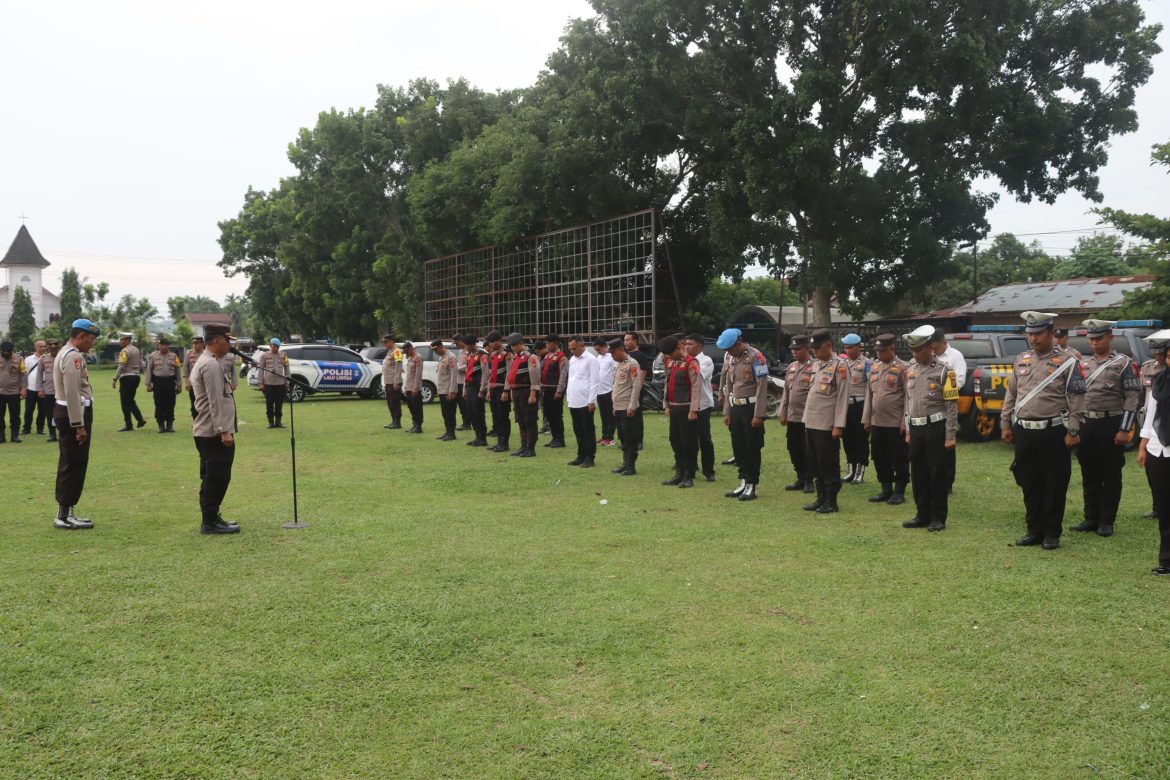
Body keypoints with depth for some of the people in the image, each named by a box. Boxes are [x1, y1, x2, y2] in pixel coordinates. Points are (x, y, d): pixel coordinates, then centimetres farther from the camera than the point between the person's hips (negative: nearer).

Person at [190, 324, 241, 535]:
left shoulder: (206, 362, 18)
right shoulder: (211, 365, -16)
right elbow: (216, 402, -22)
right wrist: (224, 430, -23)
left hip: (207, 432, 11)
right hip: (215, 433, -11)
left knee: (212, 478, 15)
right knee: (217, 478, -6)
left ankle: (210, 519, 22)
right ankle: (210, 522, -2)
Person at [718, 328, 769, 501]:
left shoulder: (755, 357, -13)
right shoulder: (729, 358, 9)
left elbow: (762, 387, -16)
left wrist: (758, 415, -18)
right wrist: (726, 412, 11)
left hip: (751, 408, -7)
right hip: (735, 408, 7)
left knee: (752, 449, 0)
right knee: (738, 448, 10)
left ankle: (752, 486, 7)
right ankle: (743, 483, 20)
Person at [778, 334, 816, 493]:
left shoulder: (815, 368, -11)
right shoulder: (791, 367, 12)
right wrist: (782, 413, 13)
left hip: (808, 418, -7)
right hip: (792, 417, 7)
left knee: (808, 451, 2)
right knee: (794, 450, 12)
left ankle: (809, 481, 14)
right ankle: (801, 479, 24)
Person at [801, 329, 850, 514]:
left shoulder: (840, 365, -9)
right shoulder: (816, 365, 14)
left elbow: (843, 397, -13)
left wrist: (838, 426, -17)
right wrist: (806, 419, 15)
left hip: (827, 425, -8)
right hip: (811, 423, 8)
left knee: (829, 464, 0)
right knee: (815, 464, 12)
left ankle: (831, 502, 9)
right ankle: (821, 499, 21)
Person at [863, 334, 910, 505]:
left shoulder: (903, 368, -8)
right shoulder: (875, 367, 12)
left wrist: (905, 422, -15)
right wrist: (866, 419, 11)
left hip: (896, 424, -6)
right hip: (877, 423, 6)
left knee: (899, 459, 3)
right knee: (880, 459, 10)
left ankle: (899, 492, 12)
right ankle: (886, 490, 21)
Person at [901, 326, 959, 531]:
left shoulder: (943, 371, -7)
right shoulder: (911, 370, 11)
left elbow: (952, 405, -9)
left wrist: (950, 436, -12)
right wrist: (908, 432, 14)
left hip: (935, 428, -6)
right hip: (915, 429, 6)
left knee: (937, 474, 1)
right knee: (918, 474, 10)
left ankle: (938, 518, 10)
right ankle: (922, 515, 20)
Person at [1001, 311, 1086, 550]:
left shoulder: (1067, 362, -5)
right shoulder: (1021, 360, 11)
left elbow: (1076, 400, -8)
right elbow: (1010, 395, 16)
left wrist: (1073, 431, -12)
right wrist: (1006, 424, 12)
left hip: (1053, 432, -5)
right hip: (1024, 431, 5)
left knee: (1054, 485, 2)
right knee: (1029, 484, 10)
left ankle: (1051, 533, 13)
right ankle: (1034, 530, 21)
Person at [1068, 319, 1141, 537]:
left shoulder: (1124, 363, -3)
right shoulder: (1083, 364, 12)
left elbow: (1132, 398, -8)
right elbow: (1075, 396, 14)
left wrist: (1124, 430, -14)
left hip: (1111, 424, -5)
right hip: (1085, 425, 5)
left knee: (1111, 476, 3)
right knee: (1089, 476, 10)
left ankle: (1106, 522, 9)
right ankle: (1091, 519, 18)